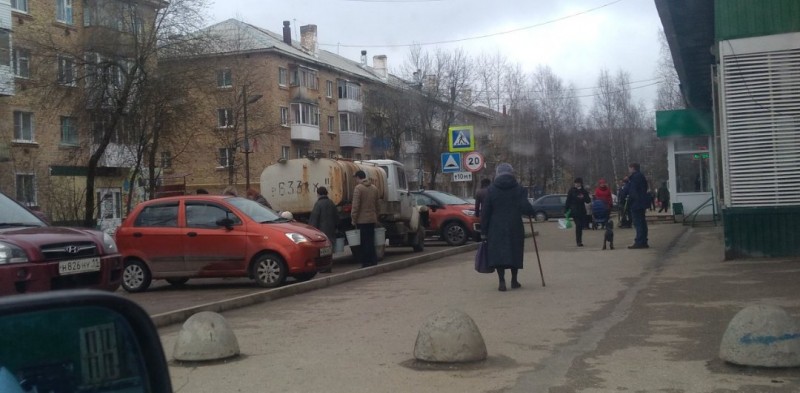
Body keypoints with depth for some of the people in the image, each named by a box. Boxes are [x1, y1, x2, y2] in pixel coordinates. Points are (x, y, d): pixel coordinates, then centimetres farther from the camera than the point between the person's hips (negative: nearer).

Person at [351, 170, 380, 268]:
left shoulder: (358, 188, -11)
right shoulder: (374, 188, 11)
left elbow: (355, 205, -15)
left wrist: (353, 219, -9)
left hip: (362, 219, -6)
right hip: (372, 219, 6)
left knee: (364, 242, -1)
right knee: (370, 241, 13)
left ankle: (366, 262, 1)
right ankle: (373, 261, 15)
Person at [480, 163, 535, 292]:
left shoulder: (491, 190, 0)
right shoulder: (518, 189, -1)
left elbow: (485, 212, -1)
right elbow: (525, 207, -11)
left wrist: (484, 231, 4)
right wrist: (532, 212, 11)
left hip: (496, 228, 0)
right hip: (515, 227, 0)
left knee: (498, 254, 3)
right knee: (515, 252, 13)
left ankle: (502, 282, -6)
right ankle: (514, 281, 19)